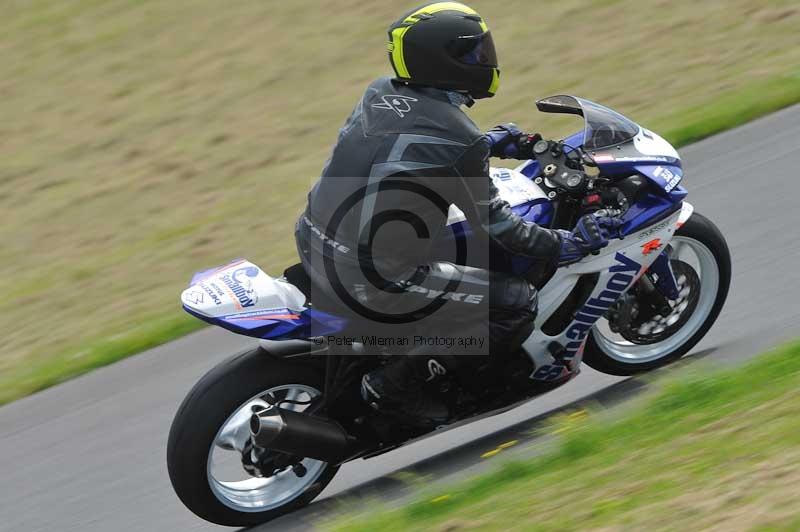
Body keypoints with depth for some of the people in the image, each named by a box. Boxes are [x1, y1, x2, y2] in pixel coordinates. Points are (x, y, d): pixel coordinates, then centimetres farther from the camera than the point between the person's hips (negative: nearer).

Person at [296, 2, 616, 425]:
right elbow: (496, 230, -8)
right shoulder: (457, 139, -18)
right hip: (373, 279, -8)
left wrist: (488, 144, 34)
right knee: (516, 304, 1)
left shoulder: (379, 93, 4)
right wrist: (568, 247, 5)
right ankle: (395, 383, 1)